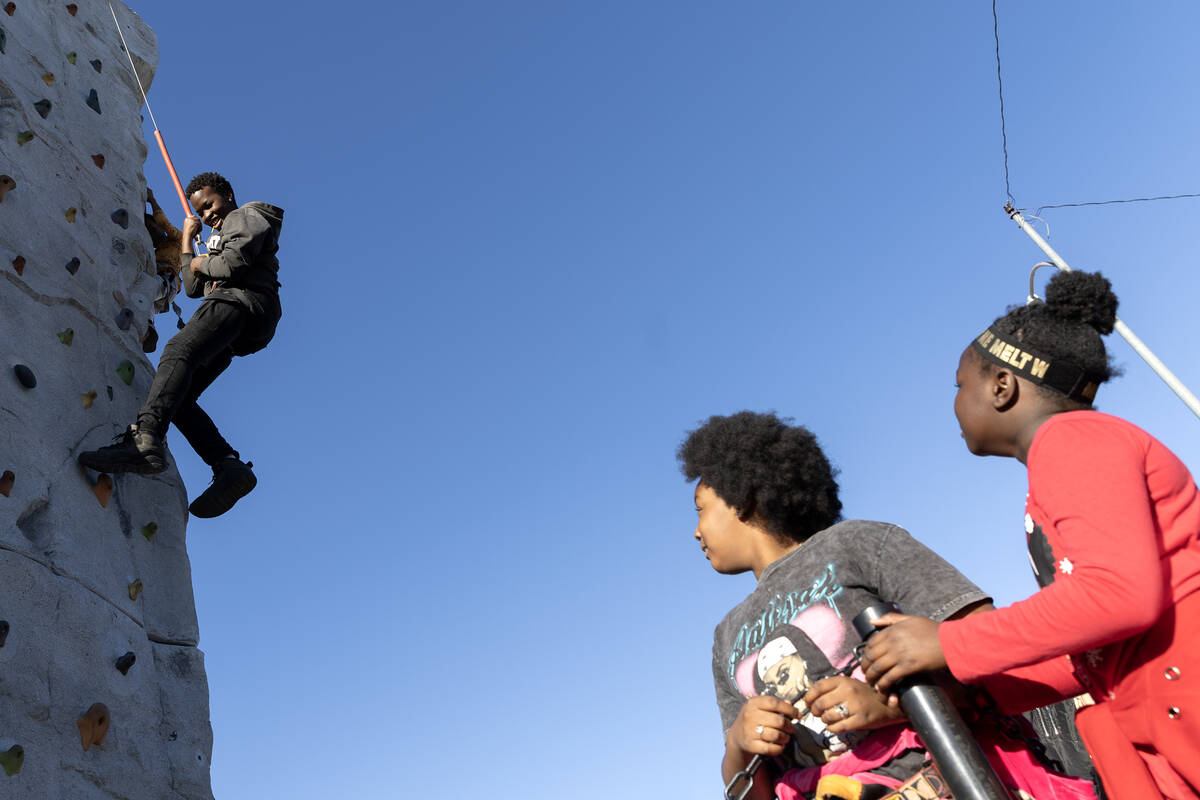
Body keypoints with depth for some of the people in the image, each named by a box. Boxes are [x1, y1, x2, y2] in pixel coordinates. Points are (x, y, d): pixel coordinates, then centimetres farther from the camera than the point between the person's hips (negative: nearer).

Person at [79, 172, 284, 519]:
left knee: (178, 350, -33)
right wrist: (187, 238, 35)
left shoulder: (247, 216, 14)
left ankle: (145, 438, -55)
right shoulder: (221, 237, 43)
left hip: (243, 300, -9)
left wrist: (202, 263, 9)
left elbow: (235, 262, -8)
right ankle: (229, 466, -21)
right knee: (178, 397, -5)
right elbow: (193, 287, 35)